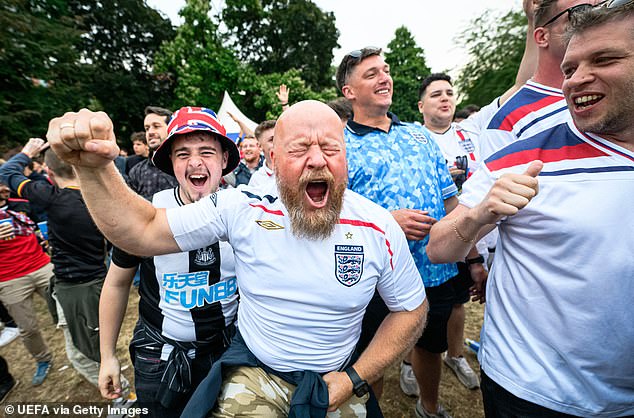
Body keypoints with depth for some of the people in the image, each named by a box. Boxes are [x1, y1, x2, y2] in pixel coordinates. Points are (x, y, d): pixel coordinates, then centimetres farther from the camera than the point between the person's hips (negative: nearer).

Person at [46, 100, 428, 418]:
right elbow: (143, 233, -13)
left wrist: (355, 380, -11)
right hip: (255, 374, 0)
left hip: (336, 380, 1)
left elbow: (411, 309, -6)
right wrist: (94, 168, -29)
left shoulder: (379, 228, -18)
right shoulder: (243, 207, -18)